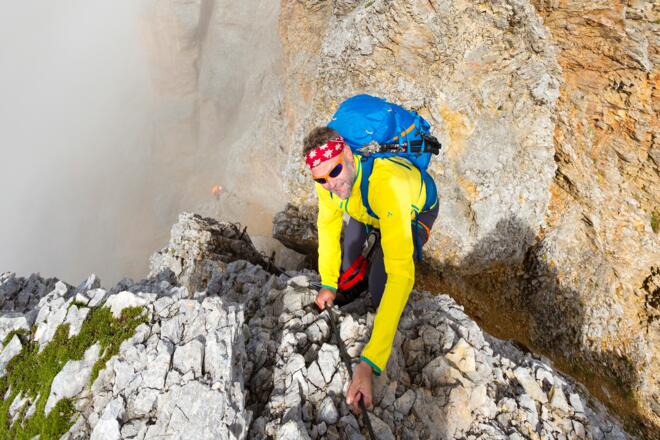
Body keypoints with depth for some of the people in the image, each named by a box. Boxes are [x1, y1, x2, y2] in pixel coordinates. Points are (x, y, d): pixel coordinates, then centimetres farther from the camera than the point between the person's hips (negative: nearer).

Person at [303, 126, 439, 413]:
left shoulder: (387, 185, -49)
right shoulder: (327, 177, -30)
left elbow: (401, 274, -55)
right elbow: (327, 226, -10)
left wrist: (369, 363, -59)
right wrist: (328, 284, -6)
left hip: (415, 210, -5)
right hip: (367, 210, 5)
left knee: (379, 291, -16)